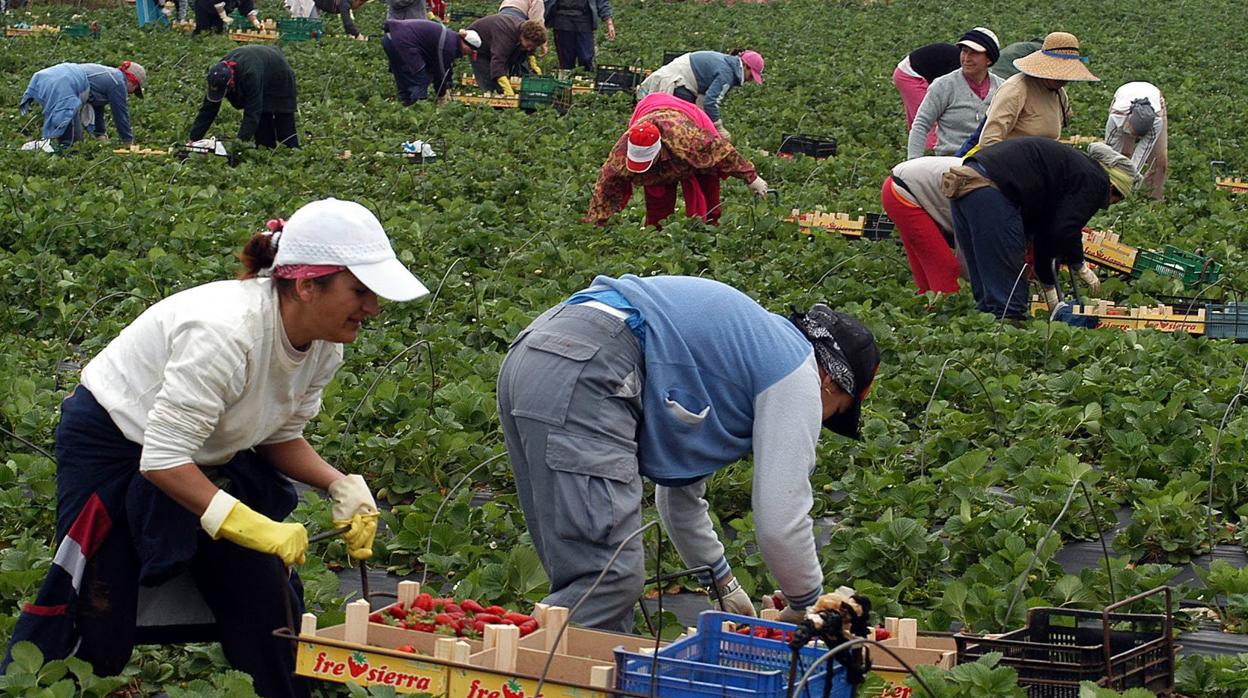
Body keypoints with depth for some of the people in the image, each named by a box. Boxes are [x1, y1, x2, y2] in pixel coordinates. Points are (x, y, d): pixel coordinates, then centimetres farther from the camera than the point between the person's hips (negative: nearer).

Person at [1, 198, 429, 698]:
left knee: (267, 598, -2)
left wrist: (339, 485, -14)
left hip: (210, 457, 7)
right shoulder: (225, 332, -36)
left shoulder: (323, 346, -12)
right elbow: (163, 460, -34)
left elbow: (279, 436, 3)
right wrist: (253, 525, -39)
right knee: (96, 620, -6)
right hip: (114, 445, -7)